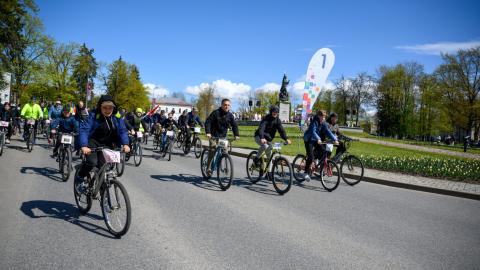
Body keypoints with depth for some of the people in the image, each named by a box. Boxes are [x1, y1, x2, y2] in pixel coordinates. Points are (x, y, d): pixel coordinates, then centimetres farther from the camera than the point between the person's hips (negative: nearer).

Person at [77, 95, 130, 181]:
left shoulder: (117, 117, -10)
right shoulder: (94, 115, -20)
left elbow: (123, 131, -9)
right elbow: (84, 129, -28)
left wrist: (125, 144, -25)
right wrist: (84, 146, -41)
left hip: (106, 144, 3)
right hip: (92, 142, -3)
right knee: (92, 162, -23)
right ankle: (79, 177, 6)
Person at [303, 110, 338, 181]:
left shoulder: (323, 123, -2)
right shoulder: (314, 122, -22)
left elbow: (328, 131, -9)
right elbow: (313, 131, -35)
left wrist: (335, 139, -21)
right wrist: (318, 139, -52)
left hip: (316, 140, 7)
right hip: (309, 140, -7)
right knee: (311, 157, -16)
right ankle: (306, 173, -4)